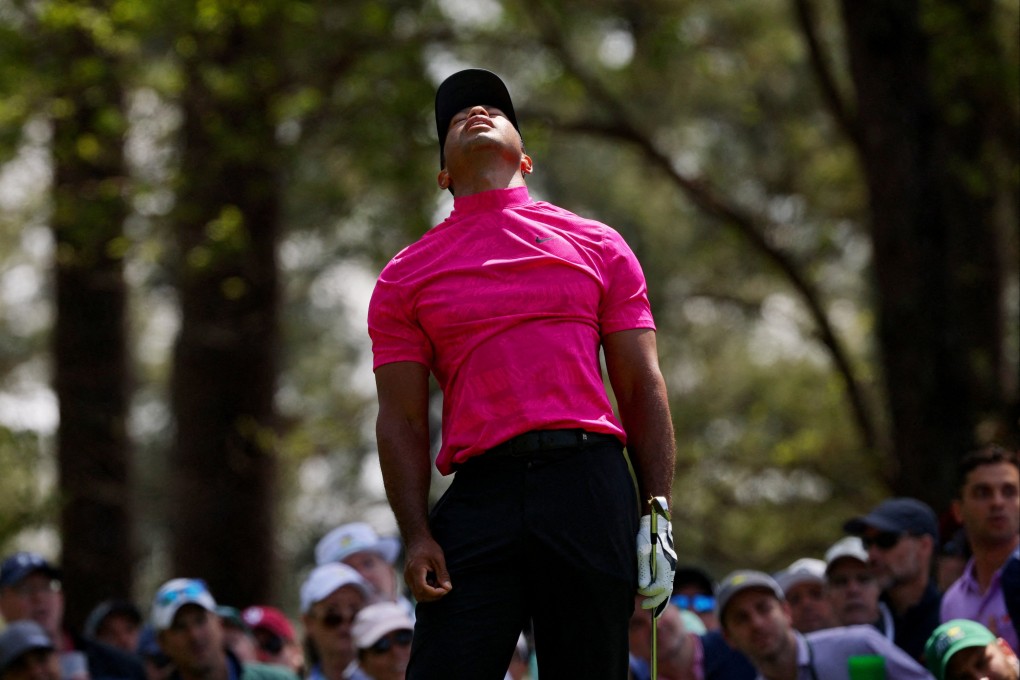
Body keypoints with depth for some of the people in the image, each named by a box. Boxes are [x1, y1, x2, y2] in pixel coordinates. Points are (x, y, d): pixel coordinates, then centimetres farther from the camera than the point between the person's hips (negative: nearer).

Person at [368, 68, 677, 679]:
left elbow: (643, 388, 13)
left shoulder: (598, 246, 17)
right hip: (480, 489, 0)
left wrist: (658, 512, 3)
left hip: (591, 487, 1)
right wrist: (416, 535, -3)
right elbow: (403, 422, 10)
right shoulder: (406, 276, 15)